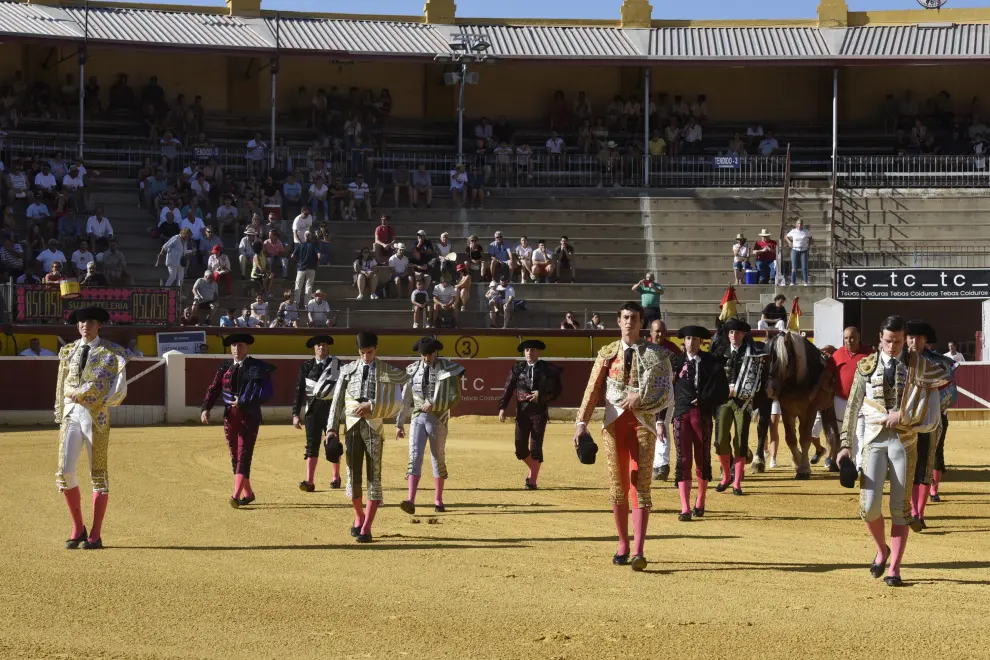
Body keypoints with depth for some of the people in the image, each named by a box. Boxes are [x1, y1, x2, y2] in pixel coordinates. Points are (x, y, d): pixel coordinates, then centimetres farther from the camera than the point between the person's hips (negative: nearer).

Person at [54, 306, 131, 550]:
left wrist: (81, 395, -11)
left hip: (96, 416, -4)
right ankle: (78, 529, 11)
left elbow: (119, 391, -7)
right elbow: (61, 388, 16)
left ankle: (95, 535, 5)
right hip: (71, 414, 4)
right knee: (64, 472, -5)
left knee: (98, 474, 0)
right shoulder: (68, 351, 14)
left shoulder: (112, 353, 0)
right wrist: (60, 420, 10)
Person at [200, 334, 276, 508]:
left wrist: (242, 402, -16)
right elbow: (214, 389, 3)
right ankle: (248, 493, 22)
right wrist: (205, 408, -11)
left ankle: (236, 496, -19)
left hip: (249, 415, -5)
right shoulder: (225, 367, 9)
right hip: (230, 415, 5)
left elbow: (265, 391, -12)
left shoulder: (256, 367, -3)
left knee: (244, 455, -12)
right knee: (235, 456, 9)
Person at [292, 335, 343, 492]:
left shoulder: (337, 365, 1)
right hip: (312, 408, 1)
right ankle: (309, 481, -11)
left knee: (332, 444, 6)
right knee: (312, 444, -6)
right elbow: (299, 390, 3)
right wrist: (296, 414, -3)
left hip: (331, 407, -1)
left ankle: (336, 476, 30)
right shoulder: (306, 366, 6)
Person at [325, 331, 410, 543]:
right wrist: (332, 428, 0)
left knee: (374, 476, -6)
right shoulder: (348, 370, 11)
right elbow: (337, 400, 10)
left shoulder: (386, 371, 5)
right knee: (353, 475, 4)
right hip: (352, 425, 2)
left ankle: (366, 528, -7)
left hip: (373, 427, -2)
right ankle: (359, 516, 28)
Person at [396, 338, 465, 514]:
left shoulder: (448, 369, -3)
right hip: (417, 418, 2)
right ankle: (411, 501, -19)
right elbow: (405, 398, 12)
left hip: (438, 419, -2)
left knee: (438, 459, 6)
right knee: (414, 457, -10)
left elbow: (456, 397, -7)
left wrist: (434, 405, -16)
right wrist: (399, 423, 12)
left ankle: (438, 501, 17)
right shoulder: (413, 370, 7)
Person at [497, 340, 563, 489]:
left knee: (536, 447, -5)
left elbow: (556, 390, 4)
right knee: (520, 447, 0)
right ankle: (533, 470, 25)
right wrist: (502, 407, -8)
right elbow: (508, 389, 4)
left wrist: (541, 396, -12)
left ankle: (532, 480, 1)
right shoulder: (518, 369, 8)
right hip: (522, 411, 2)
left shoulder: (547, 369, 3)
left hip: (539, 411, -2)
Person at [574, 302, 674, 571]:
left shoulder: (656, 355, 3)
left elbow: (667, 395, -1)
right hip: (614, 423, 3)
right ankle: (623, 546, 19)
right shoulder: (607, 354, 9)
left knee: (640, 486, -10)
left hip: (643, 422, -3)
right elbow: (593, 390, 2)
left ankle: (639, 552, -17)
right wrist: (582, 422, -7)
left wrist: (640, 400, -16)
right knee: (618, 486, 7)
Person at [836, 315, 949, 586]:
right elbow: (853, 408, 8)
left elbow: (946, 382, -9)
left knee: (900, 508, 0)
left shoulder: (917, 365, 3)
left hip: (904, 440, -1)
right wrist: (846, 445, 2)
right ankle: (882, 550, 20)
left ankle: (894, 568, 6)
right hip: (874, 439, 1)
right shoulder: (867, 366, 5)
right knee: (869, 505, -9)